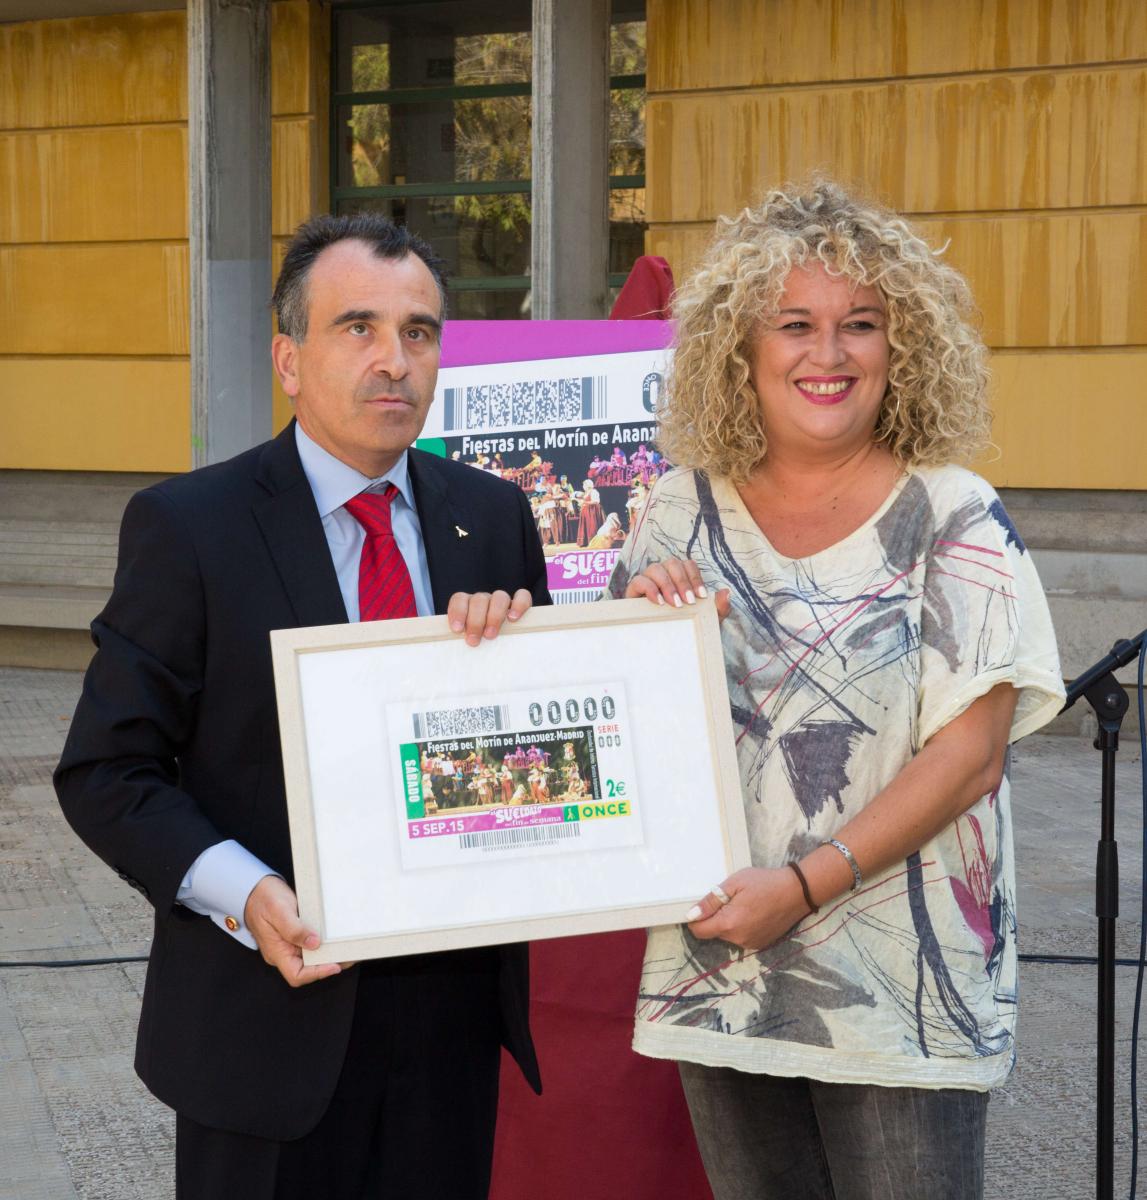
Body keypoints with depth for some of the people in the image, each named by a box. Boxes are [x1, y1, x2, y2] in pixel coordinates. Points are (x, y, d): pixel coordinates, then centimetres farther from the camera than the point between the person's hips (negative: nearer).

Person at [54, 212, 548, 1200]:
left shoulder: (493, 515, 6)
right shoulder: (186, 526, -7)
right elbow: (108, 773, -8)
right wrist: (244, 894, -23)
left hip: (455, 1002, 4)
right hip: (273, 1013, -4)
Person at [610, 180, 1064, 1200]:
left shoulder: (953, 519, -5)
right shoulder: (682, 512, 4)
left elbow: (969, 754, -11)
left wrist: (804, 883, -18)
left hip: (902, 996, -3)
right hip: (721, 977, 3)